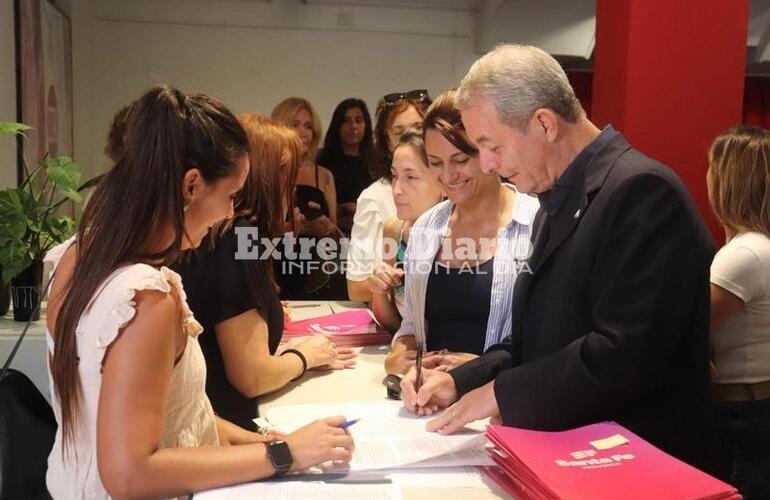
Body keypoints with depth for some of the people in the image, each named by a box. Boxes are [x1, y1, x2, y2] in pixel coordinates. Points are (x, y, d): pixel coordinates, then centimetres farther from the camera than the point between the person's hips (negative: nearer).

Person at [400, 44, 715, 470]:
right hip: (559, 450, 7)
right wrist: (460, 382, 2)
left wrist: (503, 393, -15)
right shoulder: (557, 202, 12)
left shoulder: (643, 190, -16)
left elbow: (624, 353, -23)